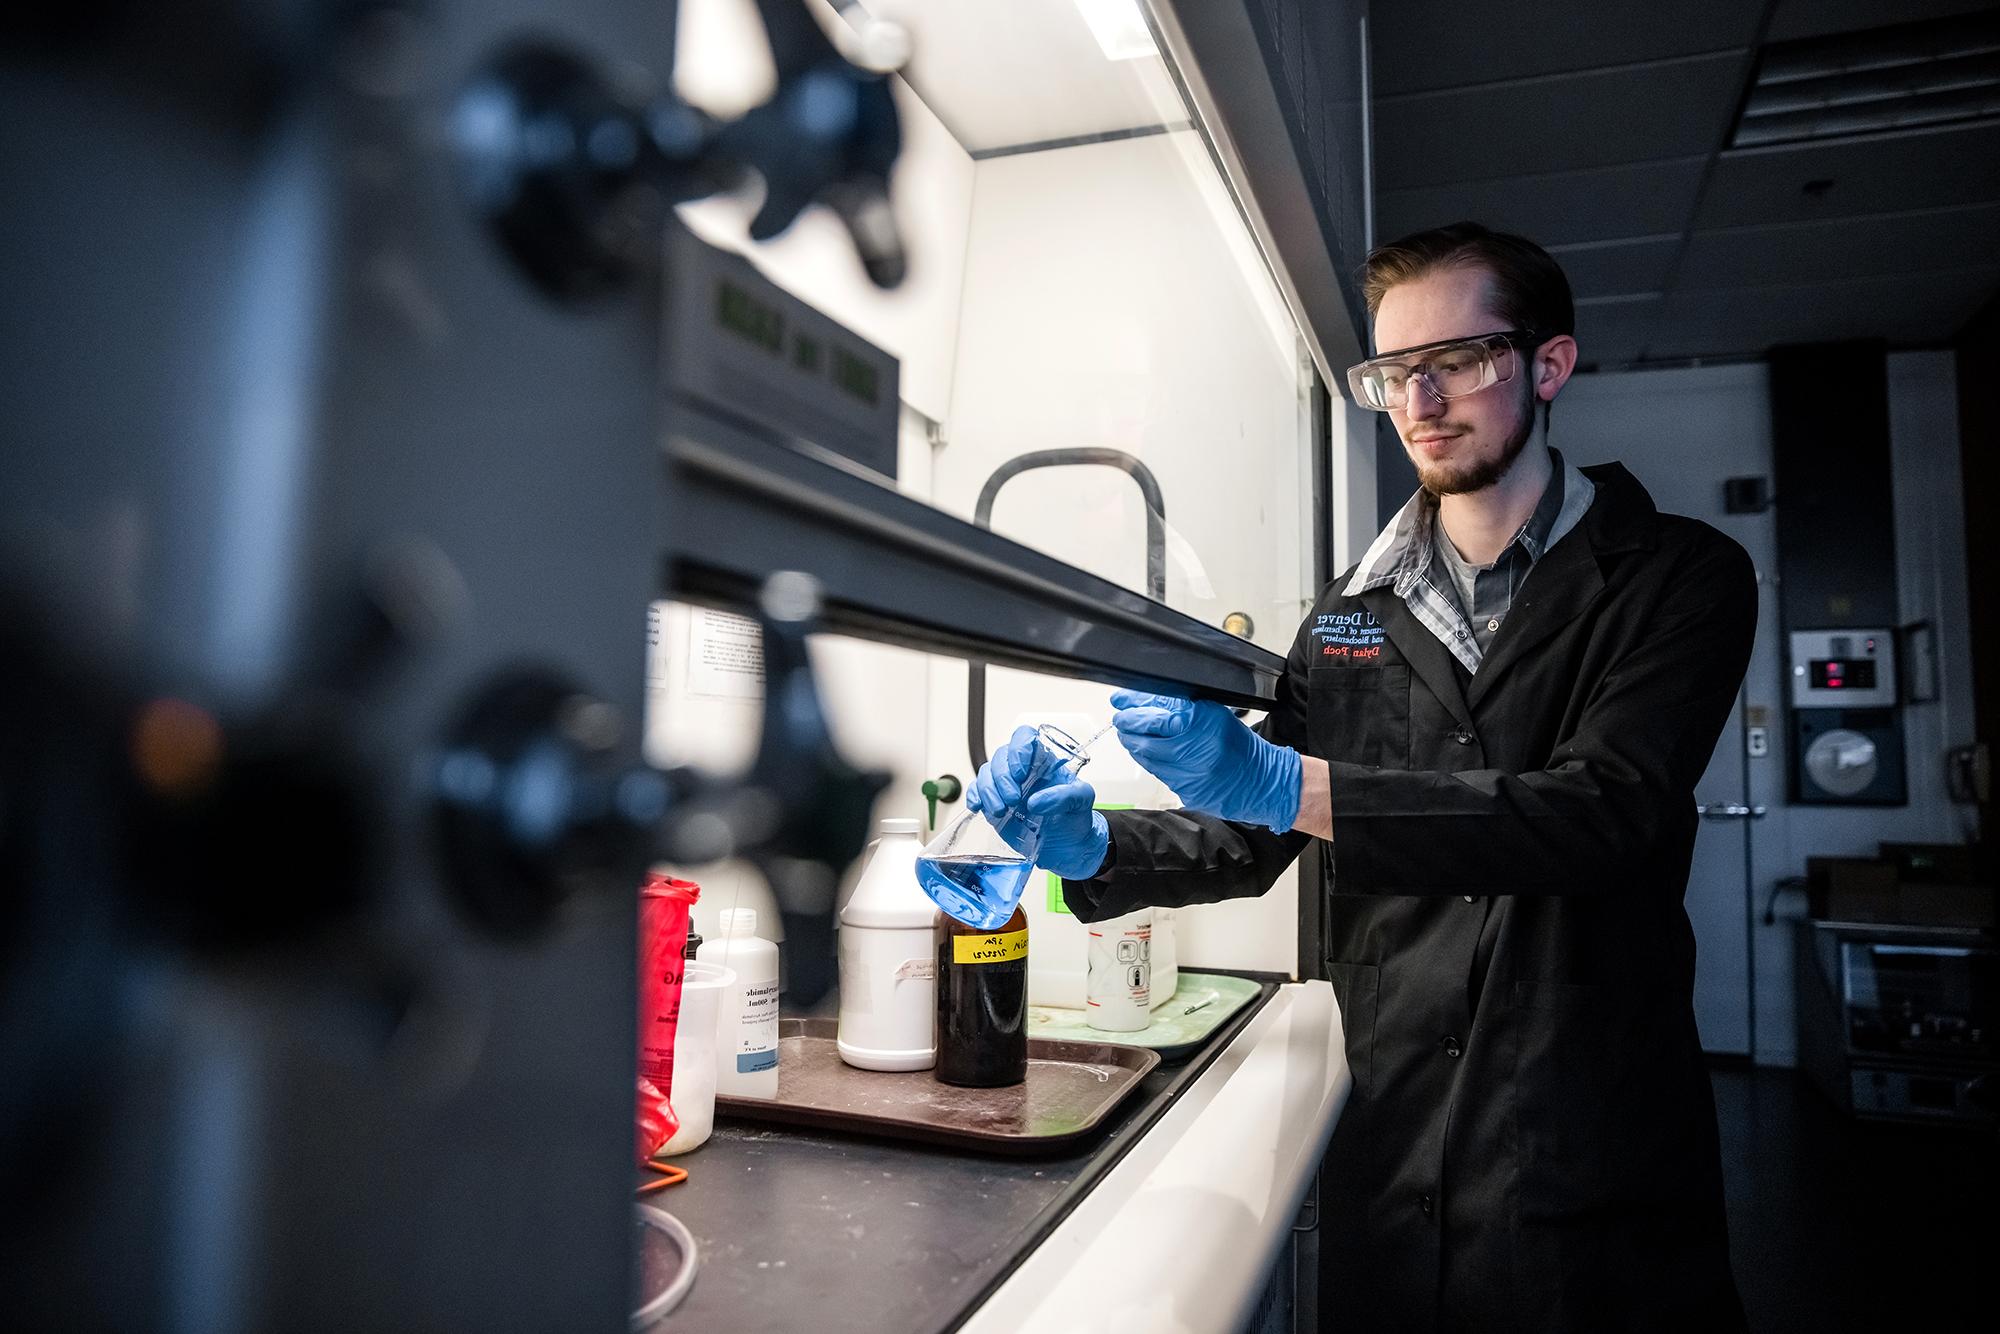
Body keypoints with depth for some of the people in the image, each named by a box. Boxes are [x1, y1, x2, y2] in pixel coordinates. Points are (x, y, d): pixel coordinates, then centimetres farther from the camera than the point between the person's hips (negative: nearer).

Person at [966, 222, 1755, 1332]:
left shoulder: (1677, 577, -4)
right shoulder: (1354, 613, 8)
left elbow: (1609, 810, -19)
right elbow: (1251, 834, 9)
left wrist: (1291, 785, -29)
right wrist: (1093, 846, -11)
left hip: (1596, 1167, -3)